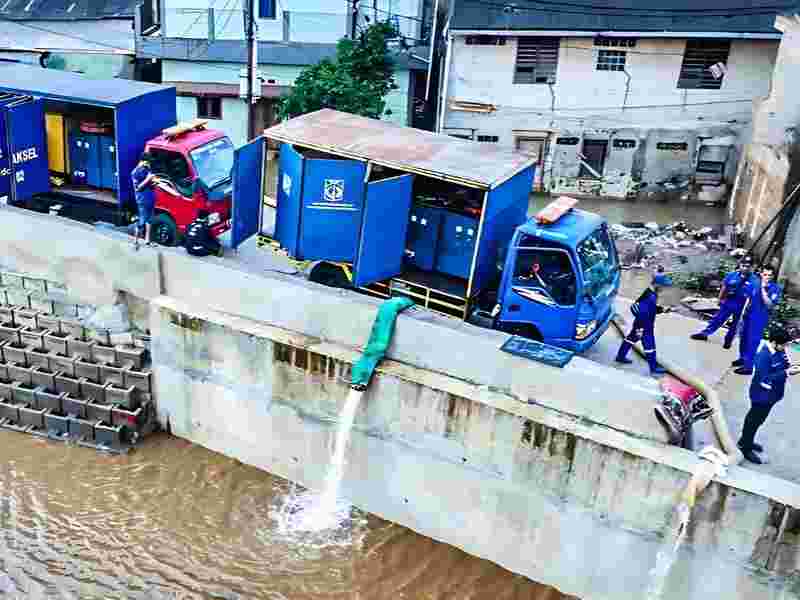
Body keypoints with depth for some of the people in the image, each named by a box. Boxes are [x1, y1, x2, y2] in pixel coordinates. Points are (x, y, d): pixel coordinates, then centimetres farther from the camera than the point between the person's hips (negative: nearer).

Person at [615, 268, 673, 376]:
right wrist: (640, 328, -26)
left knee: (631, 338, 21)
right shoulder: (649, 297, -30)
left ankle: (620, 356, 37)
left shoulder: (652, 294, 1)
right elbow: (641, 312, -29)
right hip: (644, 326, -10)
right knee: (649, 345, 0)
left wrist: (662, 309, 3)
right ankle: (654, 368, 11)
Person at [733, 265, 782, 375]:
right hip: (748, 315, 7)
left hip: (760, 318, -6)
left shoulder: (776, 288, -14)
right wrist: (744, 311, 14)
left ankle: (749, 366, -2)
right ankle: (743, 358, 38)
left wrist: (763, 289, -27)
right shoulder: (756, 283, 1)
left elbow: (769, 305, -24)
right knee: (743, 337, 19)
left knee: (753, 341, -7)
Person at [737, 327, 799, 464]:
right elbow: (765, 379, -30)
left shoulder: (779, 350, -5)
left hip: (771, 394, 9)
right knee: (754, 420, 6)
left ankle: (747, 441, 42)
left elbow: (784, 365, 10)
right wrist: (787, 373, -30)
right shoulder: (764, 356, -30)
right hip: (762, 395, -9)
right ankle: (745, 448, 22)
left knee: (757, 418, 24)